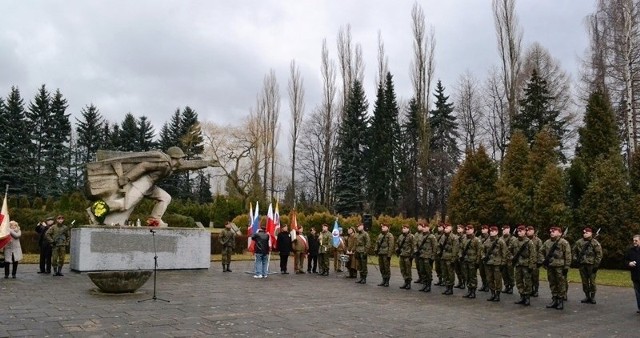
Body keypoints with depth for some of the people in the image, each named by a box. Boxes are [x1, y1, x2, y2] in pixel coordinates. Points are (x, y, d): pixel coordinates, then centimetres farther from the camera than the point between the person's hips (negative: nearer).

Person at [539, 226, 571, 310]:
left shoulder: (564, 242, -6)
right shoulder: (547, 242, 12)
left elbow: (568, 256, -9)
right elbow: (540, 252, 21)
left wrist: (566, 267, -12)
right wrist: (543, 260, 6)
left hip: (559, 267, -6)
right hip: (550, 267, 6)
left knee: (561, 284, -1)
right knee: (552, 284, 11)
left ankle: (561, 301, 8)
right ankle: (554, 300, 20)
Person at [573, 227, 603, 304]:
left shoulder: (595, 243, -5)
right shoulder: (579, 242, 9)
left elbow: (599, 254, -6)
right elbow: (574, 251, 21)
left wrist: (596, 264, -10)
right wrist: (575, 259, 9)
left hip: (591, 265, -5)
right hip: (582, 265, 5)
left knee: (592, 281, -3)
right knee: (584, 281, 9)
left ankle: (592, 297, 6)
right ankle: (587, 296, 18)